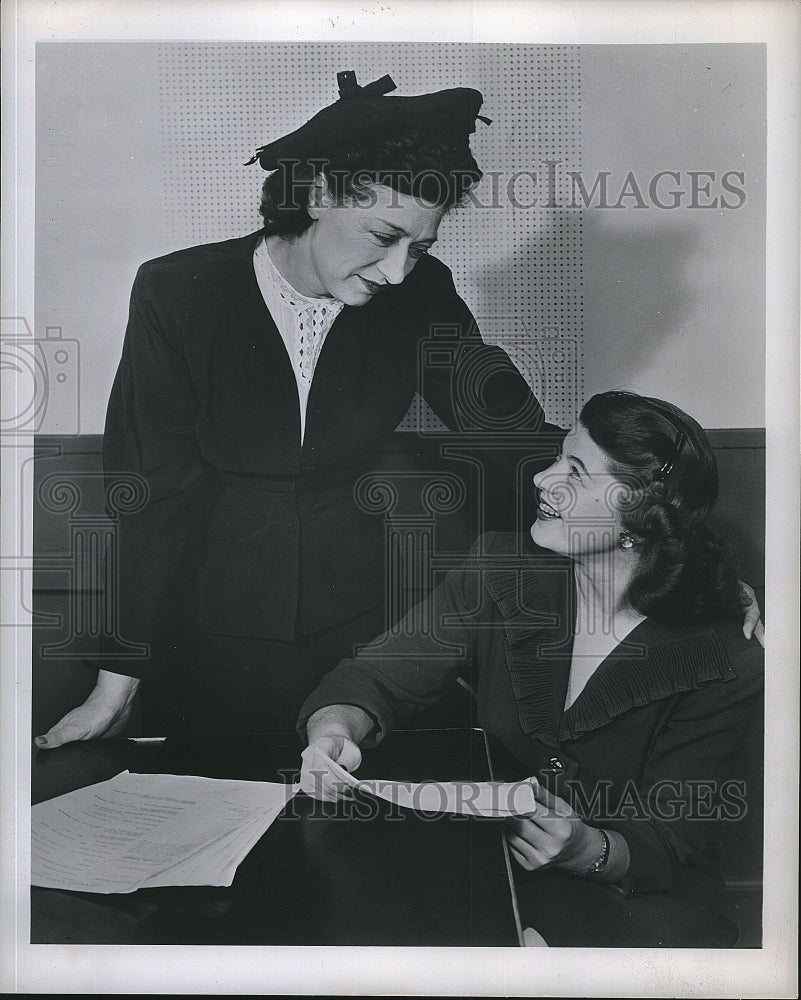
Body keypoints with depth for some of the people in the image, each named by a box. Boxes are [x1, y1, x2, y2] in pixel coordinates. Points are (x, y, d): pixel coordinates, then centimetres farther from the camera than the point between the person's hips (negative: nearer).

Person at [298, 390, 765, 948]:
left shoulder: (726, 666, -14)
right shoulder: (502, 572, -6)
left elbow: (666, 841, -10)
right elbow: (379, 677, -7)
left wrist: (590, 851, -32)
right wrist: (335, 729, -30)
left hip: (632, 899, -1)